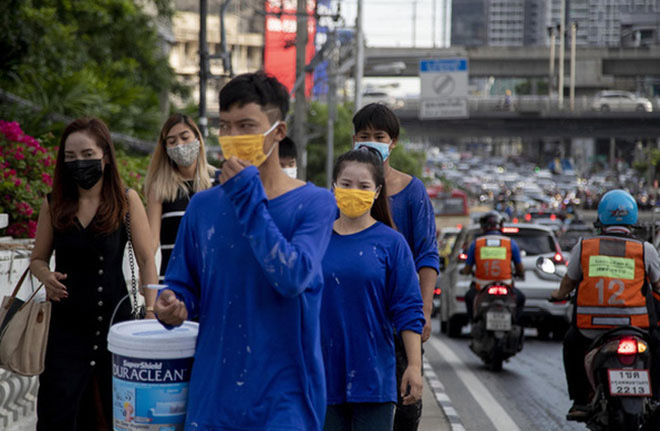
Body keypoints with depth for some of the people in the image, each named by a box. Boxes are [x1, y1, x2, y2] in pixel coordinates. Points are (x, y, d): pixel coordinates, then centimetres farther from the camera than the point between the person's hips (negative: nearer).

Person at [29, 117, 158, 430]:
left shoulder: (127, 201, -3)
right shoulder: (54, 204, 3)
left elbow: (146, 261, -2)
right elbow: (38, 259, 12)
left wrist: (152, 311, -12)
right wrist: (46, 276, -10)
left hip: (114, 320, -1)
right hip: (66, 324, 1)